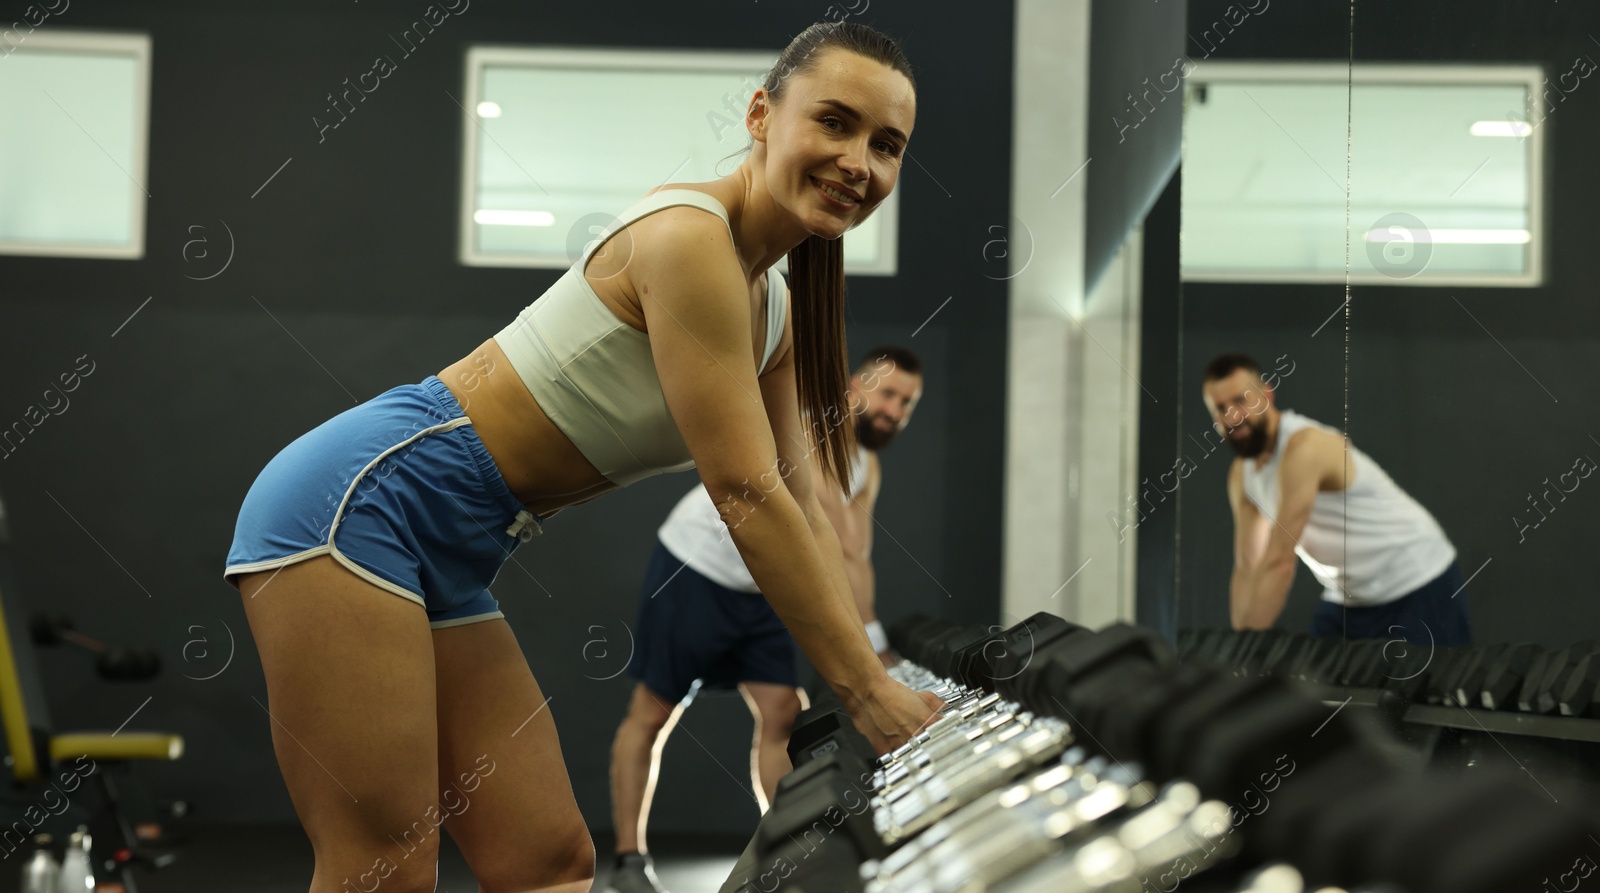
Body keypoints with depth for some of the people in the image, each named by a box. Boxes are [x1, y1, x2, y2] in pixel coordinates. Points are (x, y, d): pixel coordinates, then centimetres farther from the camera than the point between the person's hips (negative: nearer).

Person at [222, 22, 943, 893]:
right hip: (358, 502, -10)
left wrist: (877, 677, 4)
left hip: (451, 559, 10)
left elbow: (798, 505, 14)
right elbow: (745, 493, -20)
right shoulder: (688, 234, -17)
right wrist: (868, 693, -15)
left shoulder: (776, 311, 12)